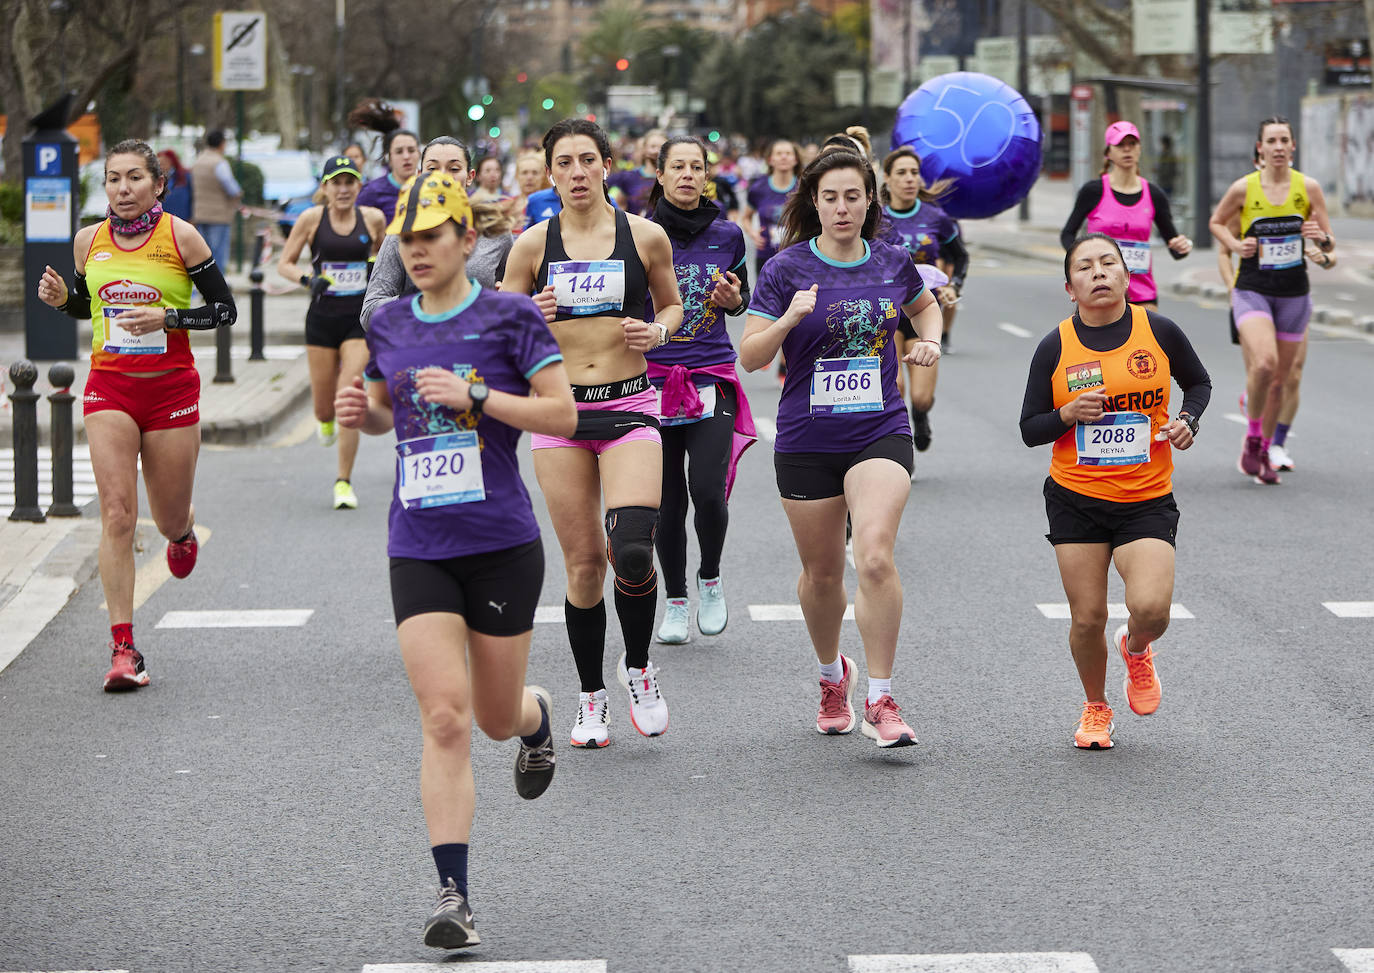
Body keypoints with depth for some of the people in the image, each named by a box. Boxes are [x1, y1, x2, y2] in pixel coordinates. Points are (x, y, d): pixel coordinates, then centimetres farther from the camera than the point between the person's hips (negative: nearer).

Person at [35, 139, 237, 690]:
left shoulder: (180, 237, -6)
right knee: (117, 516, -11)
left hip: (171, 388, -1)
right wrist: (61, 299, -2)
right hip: (109, 388, 1)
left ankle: (183, 532, 50)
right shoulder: (89, 241, 3)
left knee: (170, 521, 9)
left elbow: (225, 311, -3)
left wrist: (166, 318, -17)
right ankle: (123, 650, -10)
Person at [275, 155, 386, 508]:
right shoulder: (312, 219, -4)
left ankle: (344, 482, -3)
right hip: (322, 318, 0)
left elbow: (383, 251, 19)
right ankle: (325, 422, 48)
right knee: (324, 406, 7)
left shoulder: (373, 218, 0)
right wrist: (307, 279, -16)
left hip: (360, 319, 0)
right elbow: (284, 263, 2)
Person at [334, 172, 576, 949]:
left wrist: (473, 397, -18)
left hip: (502, 543, -2)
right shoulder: (388, 327, 8)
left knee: (497, 716, 10)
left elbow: (563, 415, -9)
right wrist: (362, 413, 1)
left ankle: (540, 714, 50)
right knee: (444, 718, -12)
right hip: (420, 550, 2)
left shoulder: (510, 318, -4)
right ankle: (454, 896, -11)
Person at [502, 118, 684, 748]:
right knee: (583, 565, 1)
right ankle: (591, 697, 19)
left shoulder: (645, 236, 2)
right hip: (561, 411, 1)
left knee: (631, 552, -19)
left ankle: (638, 667, 8)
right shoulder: (533, 244, 2)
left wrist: (656, 330, -4)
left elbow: (672, 304, 18)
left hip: (629, 410, -1)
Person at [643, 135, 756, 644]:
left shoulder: (727, 234, 4)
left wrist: (732, 299, -5)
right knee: (668, 501, 2)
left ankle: (711, 578, 12)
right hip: (654, 377, 0)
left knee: (708, 491, -14)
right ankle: (676, 601, 20)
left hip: (711, 378, 0)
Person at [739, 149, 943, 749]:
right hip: (806, 442, 0)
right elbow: (751, 357, -5)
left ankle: (881, 700, -13)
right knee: (822, 572, 11)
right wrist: (787, 321, -23)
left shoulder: (893, 263, 4)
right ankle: (832, 674, 39)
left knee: (874, 557, -20)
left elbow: (924, 306, 27)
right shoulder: (787, 269, -4)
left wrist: (930, 341, 7)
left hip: (880, 432, 0)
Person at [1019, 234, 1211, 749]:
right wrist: (1070, 413, -17)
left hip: (1147, 500, -1)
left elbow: (1199, 382, 16)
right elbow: (1030, 430, 3)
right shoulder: (1055, 348, -3)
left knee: (1150, 608, -19)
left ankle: (1136, 649, 19)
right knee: (1087, 619, 1)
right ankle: (1096, 708, 29)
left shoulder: (1160, 331, -2)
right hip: (1075, 498, 1)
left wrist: (1187, 419, -4)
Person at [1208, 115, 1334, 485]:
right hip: (1252, 291, -2)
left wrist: (1321, 238, -18)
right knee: (1264, 363, -25)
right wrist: (1236, 245, -6)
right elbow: (1216, 222, 13)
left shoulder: (1308, 188, -2)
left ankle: (1264, 453, 28)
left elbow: (1329, 246, 5)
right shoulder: (1244, 188, -5)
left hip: (1294, 294, 2)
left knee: (1279, 380, 9)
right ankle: (1251, 438, -4)